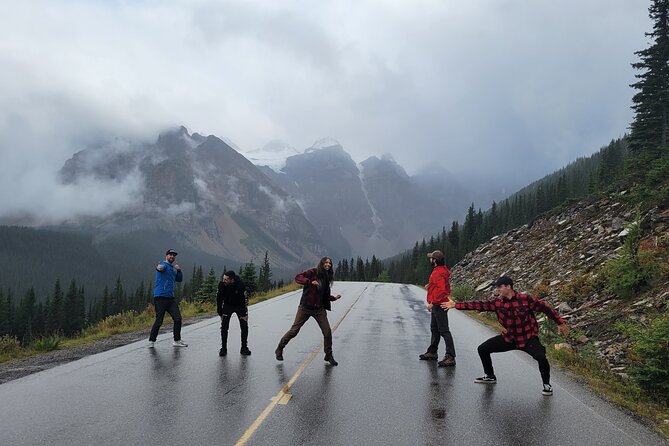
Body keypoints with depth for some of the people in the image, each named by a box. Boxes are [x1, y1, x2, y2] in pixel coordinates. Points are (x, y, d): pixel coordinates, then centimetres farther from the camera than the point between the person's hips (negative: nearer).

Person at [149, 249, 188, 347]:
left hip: (171, 298, 8)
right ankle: (151, 341, 11)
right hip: (160, 297, -8)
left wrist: (179, 270, 8)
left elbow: (179, 279, 26)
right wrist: (159, 268, -54)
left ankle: (177, 341, 13)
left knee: (178, 318, 2)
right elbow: (160, 267, -29)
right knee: (159, 321, -5)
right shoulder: (164, 265, -5)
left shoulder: (173, 269, 20)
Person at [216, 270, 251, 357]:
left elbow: (244, 299, -23)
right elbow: (219, 298, -12)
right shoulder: (222, 284, -26)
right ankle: (223, 348, 3)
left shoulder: (240, 284, -32)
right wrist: (220, 312, -10)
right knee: (224, 326, -9)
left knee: (244, 326, -6)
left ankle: (244, 348, 8)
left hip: (239, 306, -1)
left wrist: (244, 314, -20)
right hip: (227, 306, 1)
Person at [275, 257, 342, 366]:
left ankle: (329, 355, 18)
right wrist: (310, 282, -29)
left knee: (327, 332, 0)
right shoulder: (313, 272, -6)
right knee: (294, 330, 0)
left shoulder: (326, 278, 11)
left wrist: (334, 298, 4)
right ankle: (279, 349, 20)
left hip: (319, 309, 5)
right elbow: (298, 277, -18)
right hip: (305, 307, -5)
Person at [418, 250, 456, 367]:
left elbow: (441, 290, -28)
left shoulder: (438, 273, -19)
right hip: (436, 305, 11)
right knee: (434, 329, 20)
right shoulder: (442, 270, 14)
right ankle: (432, 352, 32)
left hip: (439, 305, -11)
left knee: (444, 331, -11)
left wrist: (432, 303, -25)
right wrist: (430, 285, 11)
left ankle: (450, 357, -11)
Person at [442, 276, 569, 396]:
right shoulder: (497, 302, -7)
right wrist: (456, 305, -13)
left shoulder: (525, 299, -19)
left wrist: (560, 323, -6)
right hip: (509, 337, 5)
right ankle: (490, 376, 26)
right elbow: (479, 305, -9)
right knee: (483, 349, 2)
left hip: (528, 338, -5)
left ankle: (547, 385, 0)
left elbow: (545, 308, -9)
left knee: (541, 357, -29)